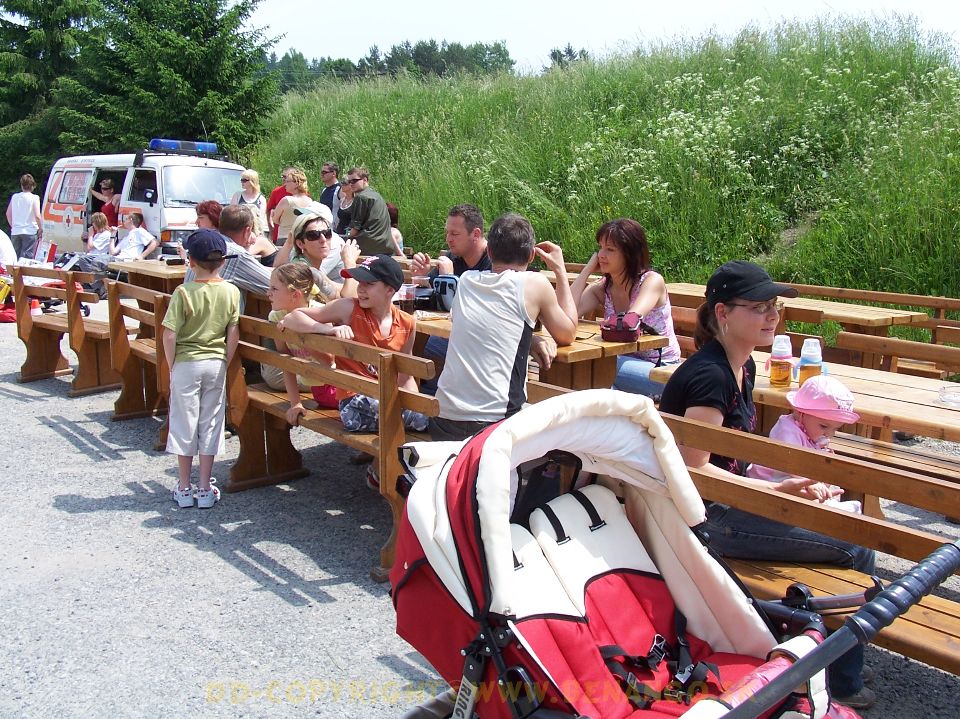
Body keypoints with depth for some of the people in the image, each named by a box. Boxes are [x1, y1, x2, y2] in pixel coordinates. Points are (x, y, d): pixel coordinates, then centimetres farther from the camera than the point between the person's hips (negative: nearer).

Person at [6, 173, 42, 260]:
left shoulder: (14, 197, 6)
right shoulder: (34, 198, -8)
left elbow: (8, 214, 12)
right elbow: (37, 216, -15)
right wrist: (41, 229, -3)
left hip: (15, 232, 4)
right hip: (30, 232, -4)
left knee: (16, 257, 13)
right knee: (27, 257, -5)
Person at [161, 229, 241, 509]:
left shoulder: (184, 292, -13)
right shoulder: (231, 292, -5)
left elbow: (169, 335, -15)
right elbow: (233, 334, -2)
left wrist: (172, 366, -2)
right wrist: (225, 363, 9)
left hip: (186, 364, -2)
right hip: (216, 364, 2)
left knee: (184, 423, 9)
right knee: (210, 423, 11)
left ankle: (184, 489, 17)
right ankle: (205, 489, 16)